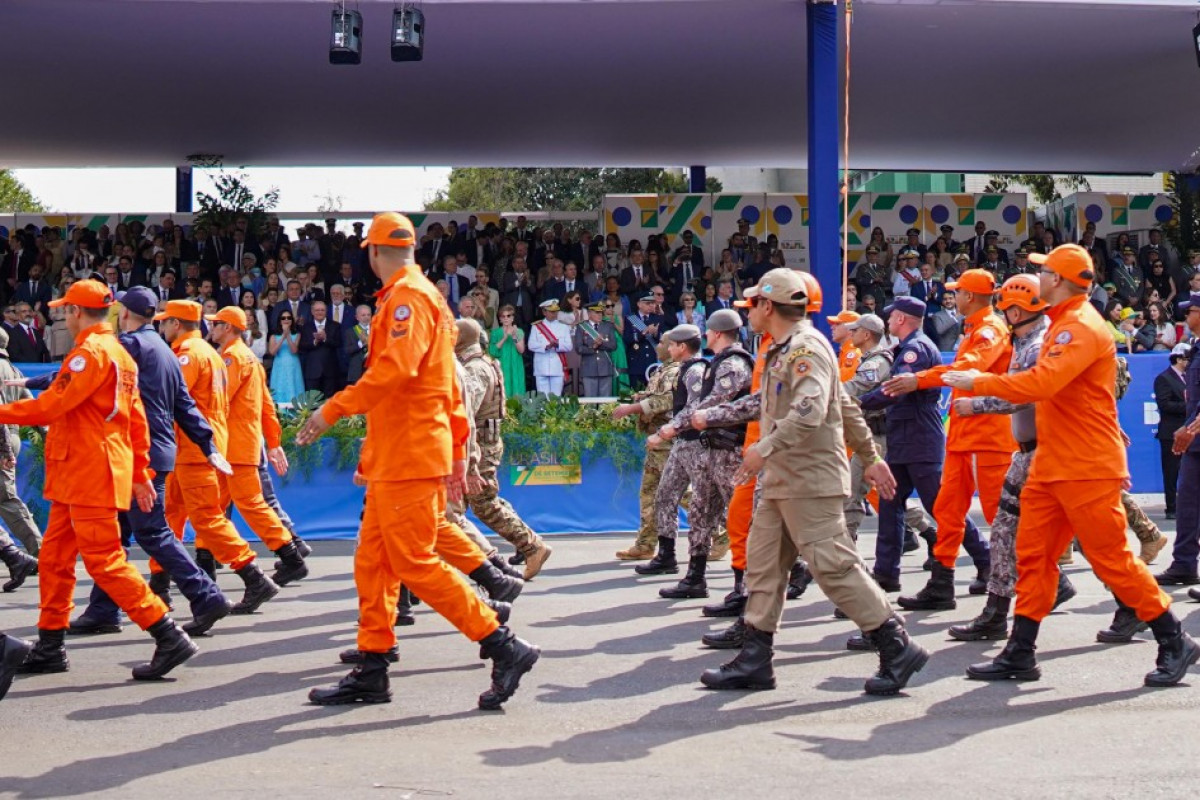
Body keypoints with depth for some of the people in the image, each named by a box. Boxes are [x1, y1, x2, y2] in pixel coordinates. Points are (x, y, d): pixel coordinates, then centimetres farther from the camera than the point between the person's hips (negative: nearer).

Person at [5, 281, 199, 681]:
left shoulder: (90, 352, -13)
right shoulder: (121, 354, 17)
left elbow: (52, 405, -20)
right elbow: (137, 420, 18)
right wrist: (140, 473, 20)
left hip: (89, 474, -10)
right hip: (74, 477, 10)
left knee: (104, 561, -10)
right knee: (54, 558, 13)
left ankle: (170, 639, -11)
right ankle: (49, 648, 20)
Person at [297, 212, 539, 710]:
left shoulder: (408, 296, -10)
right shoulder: (425, 296, 21)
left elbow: (396, 367, -26)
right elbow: (448, 386, 22)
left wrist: (334, 409, -25)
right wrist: (457, 452, 24)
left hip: (409, 457, -10)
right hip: (394, 459, 10)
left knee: (416, 562, -10)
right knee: (373, 562, 10)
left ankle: (504, 647, -8)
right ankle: (371, 673, 14)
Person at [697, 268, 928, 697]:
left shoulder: (806, 347, -13)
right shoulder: (784, 350, 19)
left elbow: (810, 410, -30)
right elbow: (846, 408, 24)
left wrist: (765, 448, -30)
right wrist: (871, 456, 28)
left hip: (810, 480, -11)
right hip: (781, 480, 11)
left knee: (833, 565, -10)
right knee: (762, 561, 9)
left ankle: (898, 648, -3)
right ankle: (754, 660, 13)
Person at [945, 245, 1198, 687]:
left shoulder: (1082, 328, -17)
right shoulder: (1062, 325, 16)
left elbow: (1041, 383, -29)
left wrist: (977, 383, -21)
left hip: (1087, 468, -10)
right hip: (1052, 465, 10)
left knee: (1112, 559, -3)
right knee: (1033, 554, 7)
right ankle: (1019, 654, 10)